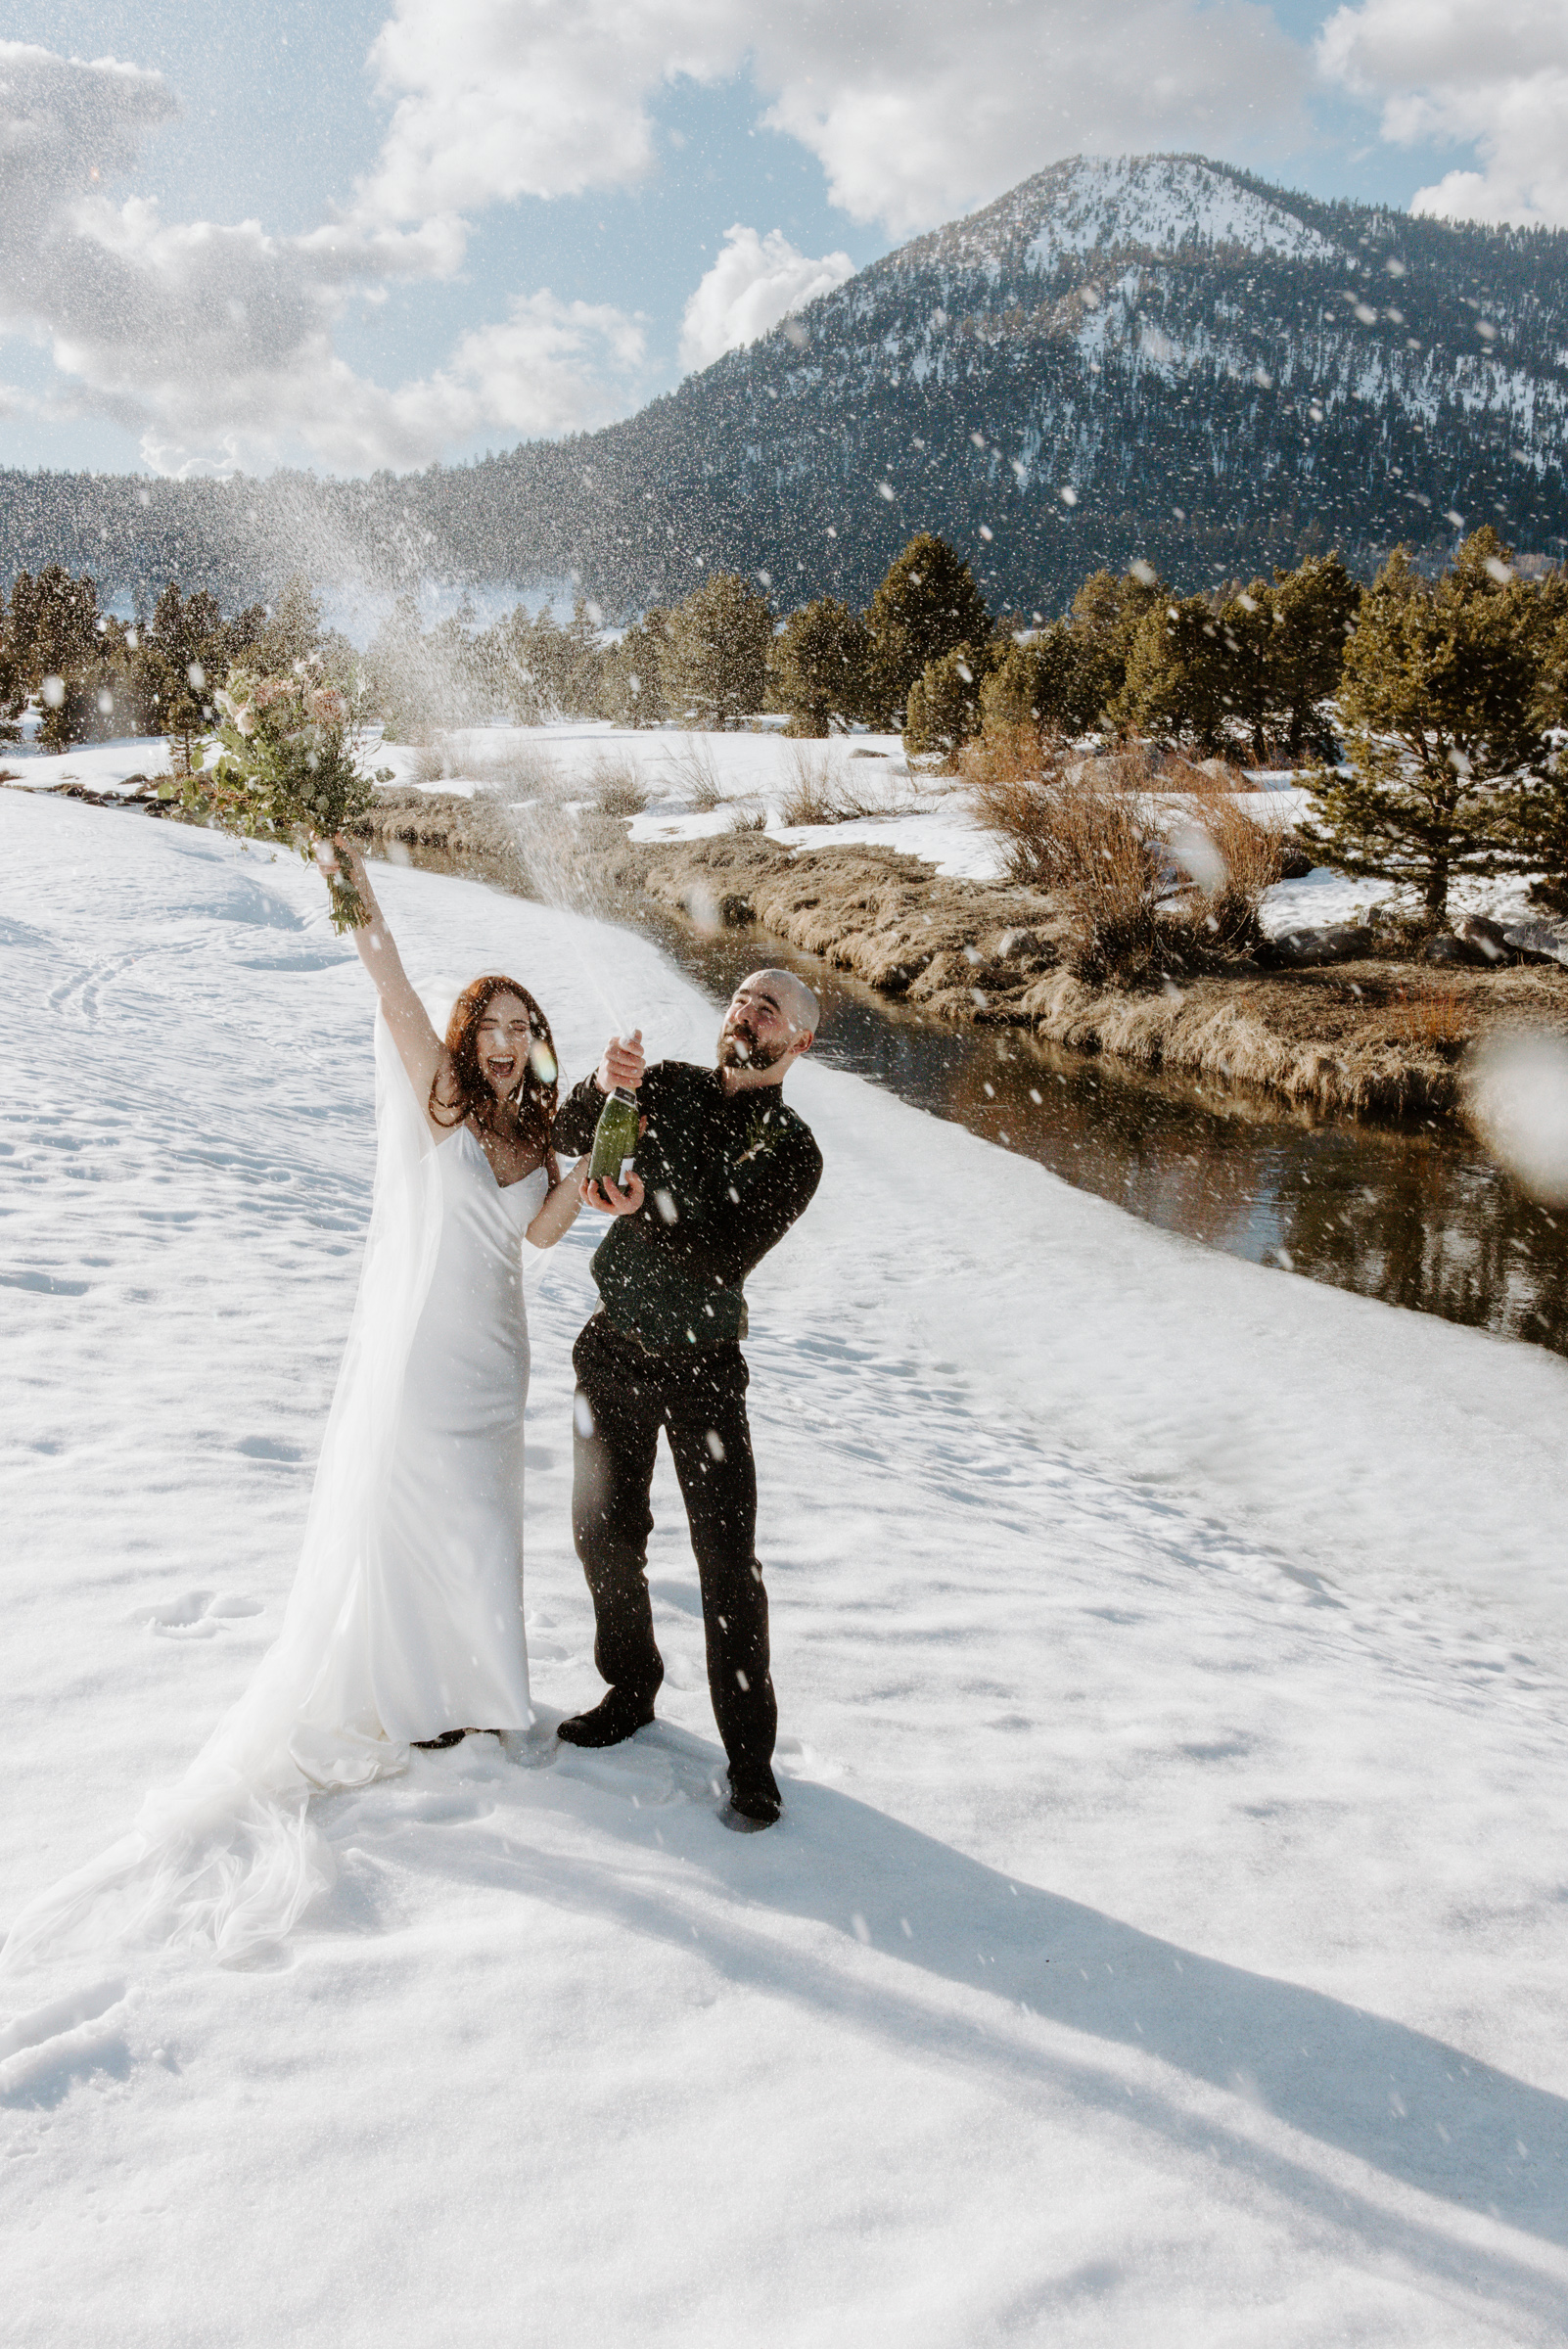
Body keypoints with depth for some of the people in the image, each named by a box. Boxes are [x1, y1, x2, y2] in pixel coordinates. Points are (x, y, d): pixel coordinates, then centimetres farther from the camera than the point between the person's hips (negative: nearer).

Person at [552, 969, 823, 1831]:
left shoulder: (790, 1152, -7)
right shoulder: (670, 1087, 3)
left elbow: (726, 1256, -19)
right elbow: (569, 1138, -4)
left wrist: (647, 1211, -36)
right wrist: (602, 1086, -25)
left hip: (702, 1365, -3)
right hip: (613, 1349, 3)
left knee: (726, 1559, -6)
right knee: (604, 1535, 11)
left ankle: (750, 1757, 4)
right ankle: (630, 1693, 33)